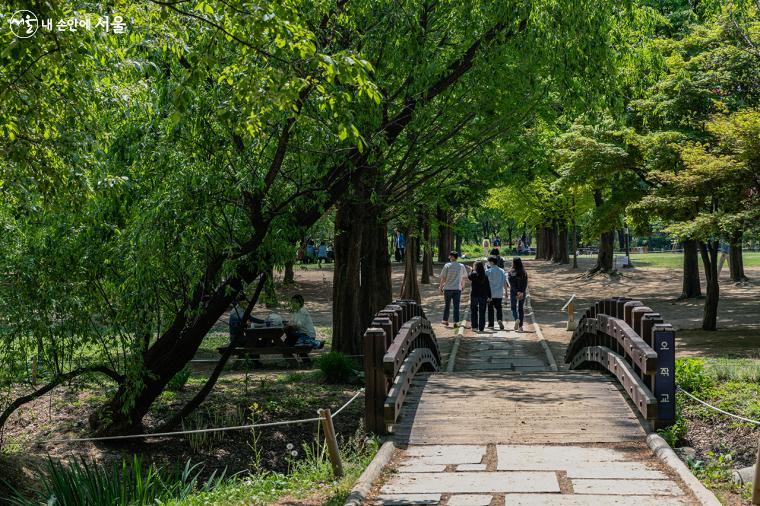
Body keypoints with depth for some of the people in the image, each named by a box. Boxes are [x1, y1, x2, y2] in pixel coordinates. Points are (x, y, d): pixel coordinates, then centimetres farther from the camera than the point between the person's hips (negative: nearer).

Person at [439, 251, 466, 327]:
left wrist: (441, 286, 6)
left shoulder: (447, 266, -7)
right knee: (456, 306, 2)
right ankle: (456, 322, -1)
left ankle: (445, 321, 21)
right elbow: (463, 278, 9)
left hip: (448, 288, -1)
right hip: (457, 288, 1)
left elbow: (443, 278, -5)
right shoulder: (461, 266, 2)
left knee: (446, 305, 12)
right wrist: (462, 286, 25)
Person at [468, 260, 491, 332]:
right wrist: (489, 296, 5)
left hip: (474, 295, -2)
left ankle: (474, 326, 9)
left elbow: (468, 276, 10)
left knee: (473, 312, 12)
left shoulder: (473, 274, -11)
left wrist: (472, 270, 14)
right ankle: (481, 328, 4)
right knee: (482, 313, 6)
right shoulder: (485, 276, -3)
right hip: (483, 296, 2)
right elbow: (488, 287, 0)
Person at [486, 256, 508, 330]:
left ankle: (491, 324, 10)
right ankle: (500, 320, -15)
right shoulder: (502, 271, 4)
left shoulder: (488, 271, -8)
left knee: (490, 309, 7)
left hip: (491, 293, -3)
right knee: (498, 308, 10)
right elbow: (505, 283, 6)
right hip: (499, 294, 3)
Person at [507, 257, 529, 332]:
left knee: (513, 307, 12)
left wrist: (517, 292, -17)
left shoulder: (511, 272, -8)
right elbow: (525, 284, -8)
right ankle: (520, 326, 8)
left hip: (513, 292, -2)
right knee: (521, 309, 11)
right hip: (522, 292, 2)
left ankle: (516, 319, -17)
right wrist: (522, 292, -14)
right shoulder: (524, 273, 0)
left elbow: (511, 283, -15)